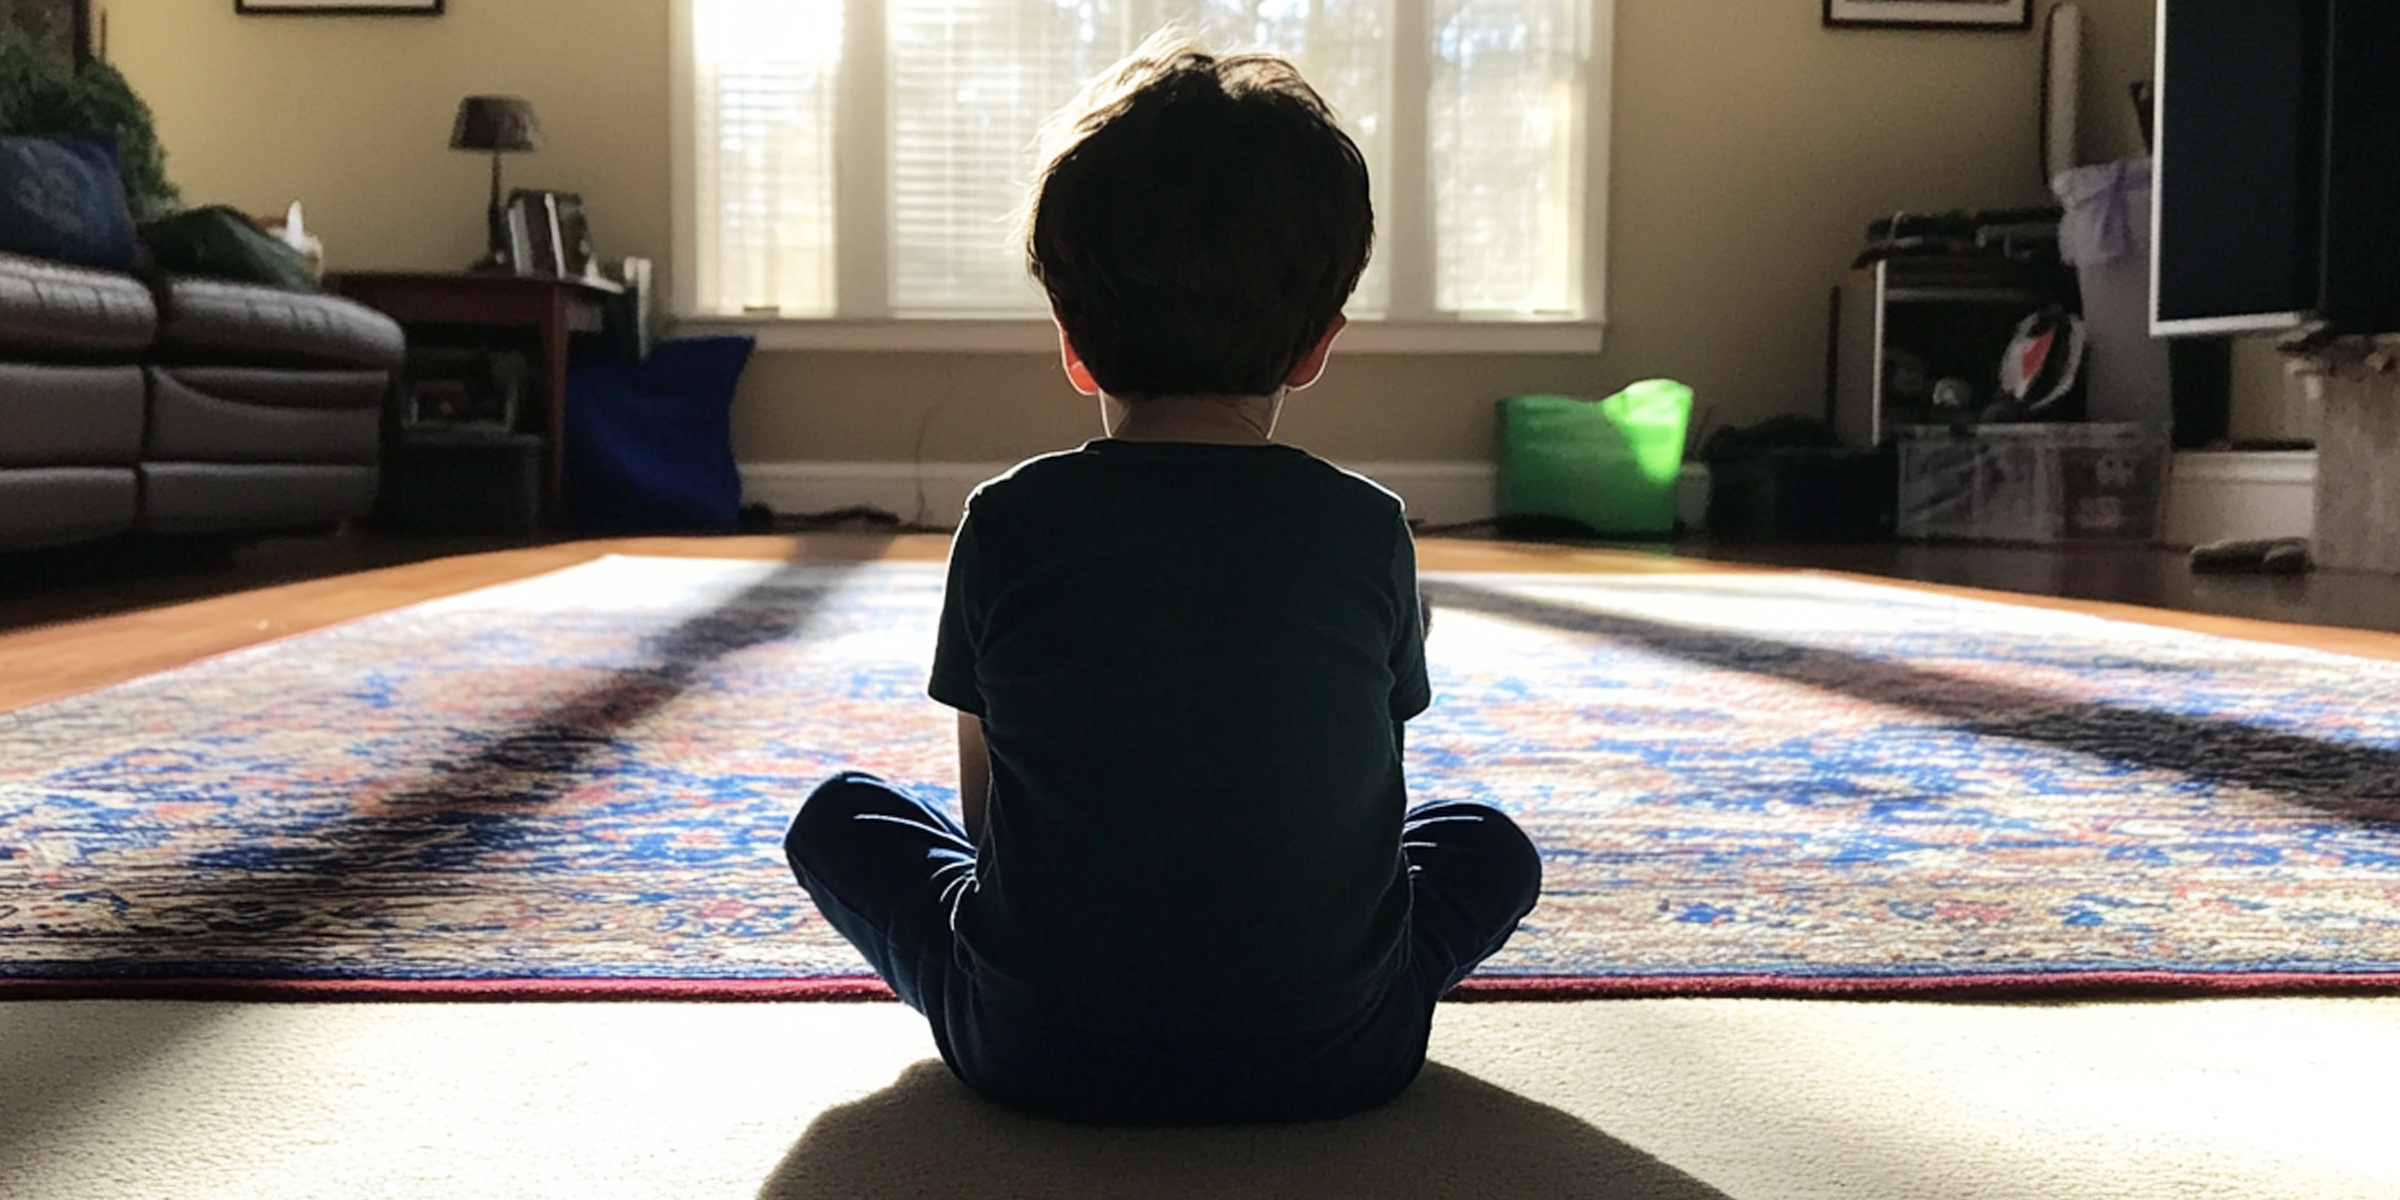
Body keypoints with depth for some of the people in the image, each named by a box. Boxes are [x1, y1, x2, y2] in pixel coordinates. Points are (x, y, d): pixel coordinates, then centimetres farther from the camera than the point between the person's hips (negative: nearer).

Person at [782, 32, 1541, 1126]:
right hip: (1329, 1057, 1)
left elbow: (983, 815, 6)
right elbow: (1360, 798, 8)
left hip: (1036, 1050, -1)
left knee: (836, 817, 23)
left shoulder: (1005, 524, -5)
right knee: (1488, 843, 29)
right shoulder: (1369, 531, -4)